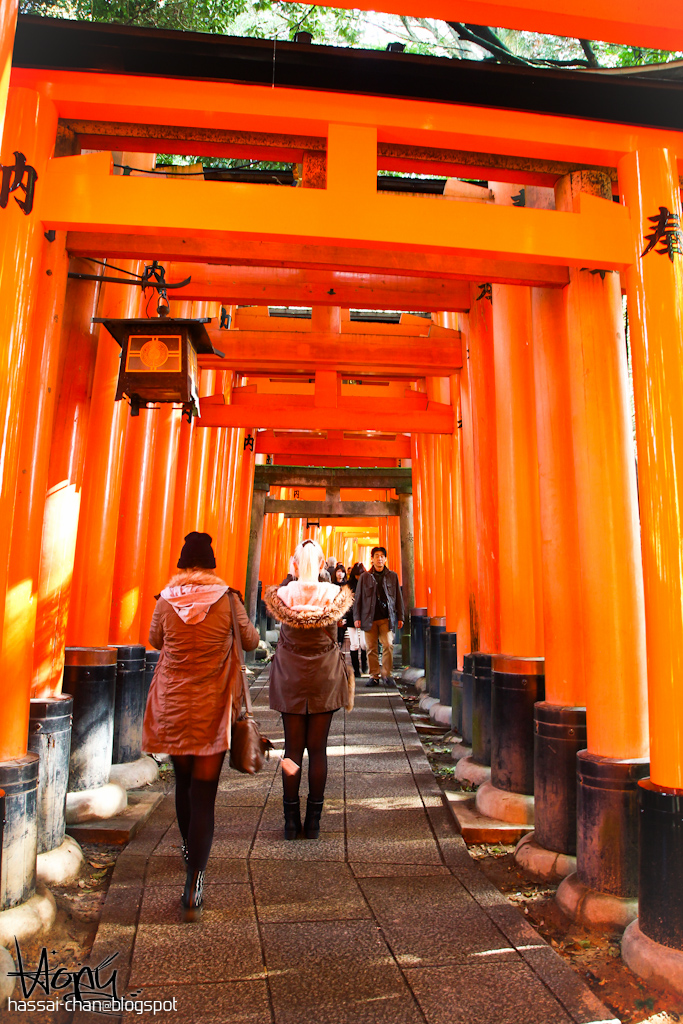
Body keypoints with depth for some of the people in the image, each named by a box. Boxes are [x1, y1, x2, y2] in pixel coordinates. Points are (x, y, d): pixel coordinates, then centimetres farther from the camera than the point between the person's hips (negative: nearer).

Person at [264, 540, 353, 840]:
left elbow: (283, 633, 4)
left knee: (293, 748, 11)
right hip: (324, 679, 0)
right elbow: (333, 634, 2)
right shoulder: (335, 594, -12)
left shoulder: (282, 595, -11)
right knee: (318, 749, 9)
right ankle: (313, 822, 19)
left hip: (290, 678, 0)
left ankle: (291, 821, 19)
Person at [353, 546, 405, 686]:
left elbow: (398, 597, 11)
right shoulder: (365, 577, 8)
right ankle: (374, 676, 13)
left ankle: (387, 674, 3)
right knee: (371, 648, 3)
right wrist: (357, 617, 1)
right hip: (369, 618, 0)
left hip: (387, 617, 0)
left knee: (388, 645, -11)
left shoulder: (392, 576, 9)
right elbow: (358, 598, 8)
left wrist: (400, 617, 6)